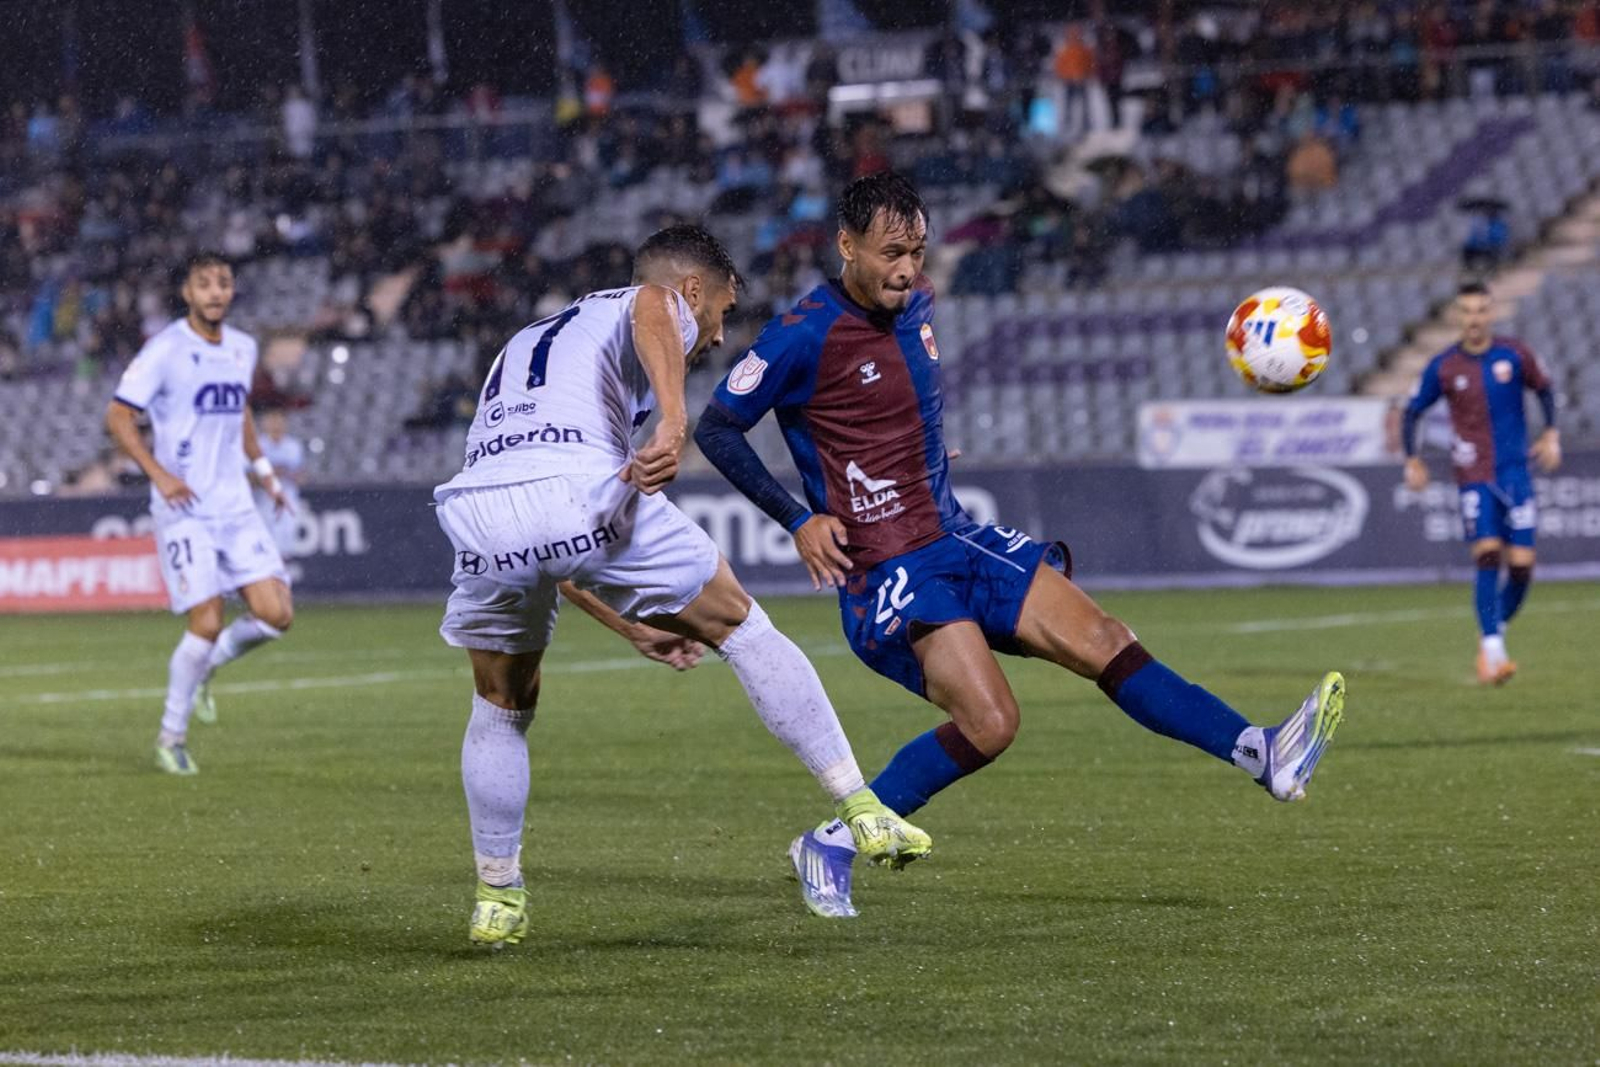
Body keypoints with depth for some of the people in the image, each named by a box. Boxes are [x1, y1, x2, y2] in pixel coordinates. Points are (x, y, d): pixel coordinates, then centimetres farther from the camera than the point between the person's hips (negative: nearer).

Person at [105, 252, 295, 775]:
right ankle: (172, 736, 6)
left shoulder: (243, 348, 10)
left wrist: (260, 464, 18)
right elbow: (118, 417, -8)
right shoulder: (165, 350, -9)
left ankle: (203, 667, 22)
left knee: (276, 614, -7)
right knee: (207, 623, -12)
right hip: (184, 510, -6)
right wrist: (159, 474, -18)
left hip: (236, 506, 6)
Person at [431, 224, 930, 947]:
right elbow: (650, 303, -9)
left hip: (478, 509, 5)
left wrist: (633, 626, 47)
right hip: (584, 492, -5)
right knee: (741, 629, 12)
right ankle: (863, 814, 11)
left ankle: (495, 898, 30)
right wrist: (673, 422, -23)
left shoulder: (527, 345, 42)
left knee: (500, 709, 28)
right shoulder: (664, 309, 22)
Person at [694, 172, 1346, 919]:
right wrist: (799, 519, -13)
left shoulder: (915, 305, 10)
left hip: (955, 536, 8)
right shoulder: (805, 335, -14)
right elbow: (717, 429, -8)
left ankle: (1259, 754, -7)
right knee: (989, 722, -20)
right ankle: (835, 843, -7)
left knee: (1102, 642, -4)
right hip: (887, 568, -8)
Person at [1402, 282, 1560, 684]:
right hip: (1474, 477, -1)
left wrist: (1551, 434, 2)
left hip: (1515, 471, 1)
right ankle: (1492, 652, -17)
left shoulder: (1514, 356, -1)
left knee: (1521, 564, -5)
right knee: (1487, 555, -17)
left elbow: (1544, 389, 14)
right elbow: (1412, 412, 9)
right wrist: (1412, 461, -1)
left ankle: (1493, 633, 20)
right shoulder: (1442, 368, -2)